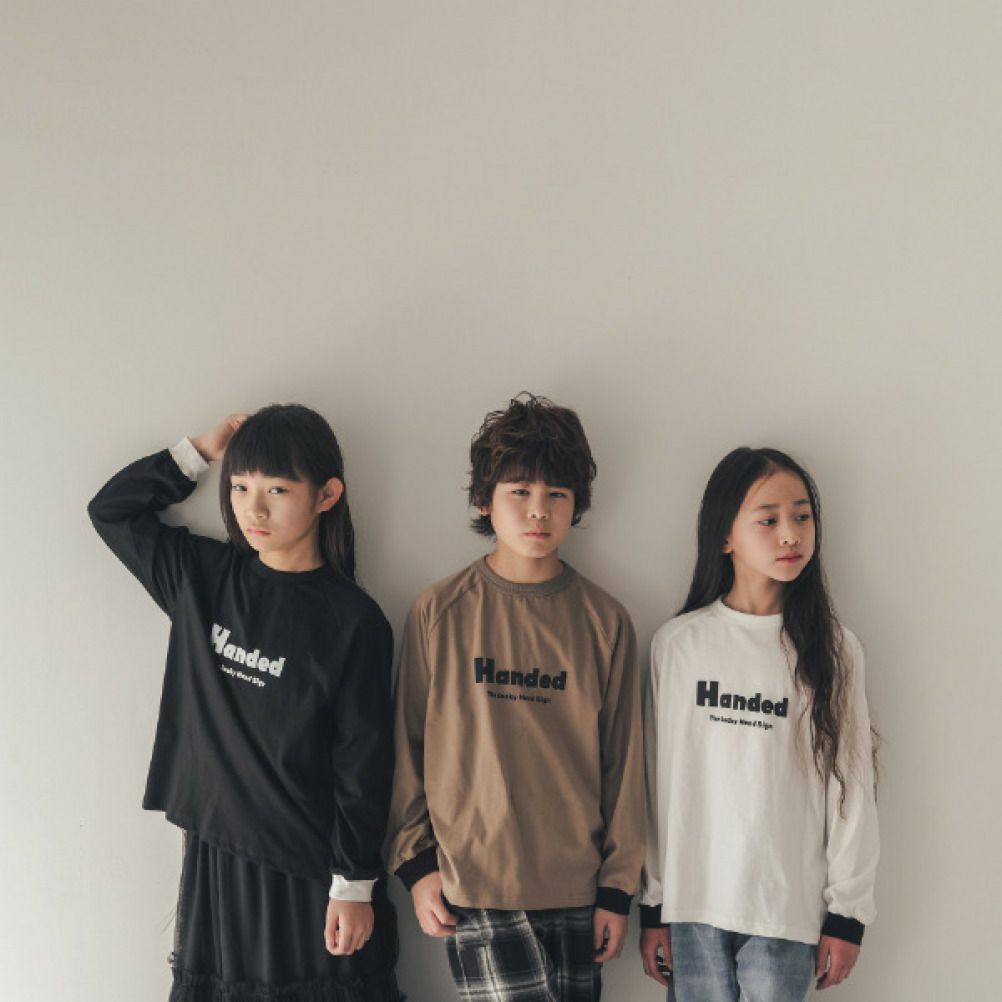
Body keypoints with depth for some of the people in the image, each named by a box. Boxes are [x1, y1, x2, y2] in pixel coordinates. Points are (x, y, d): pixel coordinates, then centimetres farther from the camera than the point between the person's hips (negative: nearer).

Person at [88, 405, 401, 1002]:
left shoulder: (354, 620, -12)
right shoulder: (202, 577, 1)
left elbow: (363, 762, -9)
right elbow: (112, 510, 11)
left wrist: (354, 885, -7)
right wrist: (200, 453, 1)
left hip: (313, 871, -3)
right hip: (216, 856, 4)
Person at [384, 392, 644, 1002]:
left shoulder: (605, 621, 3)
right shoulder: (441, 612, -1)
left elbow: (623, 763, 6)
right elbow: (409, 747, 5)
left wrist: (618, 886, 6)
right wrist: (415, 861, 3)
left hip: (576, 889, 2)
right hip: (473, 887, -2)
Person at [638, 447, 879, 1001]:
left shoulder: (833, 648, -1)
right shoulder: (677, 643, -1)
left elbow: (851, 787, 2)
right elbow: (657, 781, 4)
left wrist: (848, 912, 2)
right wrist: (653, 904, 6)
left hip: (789, 908, 0)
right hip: (693, 898, 1)